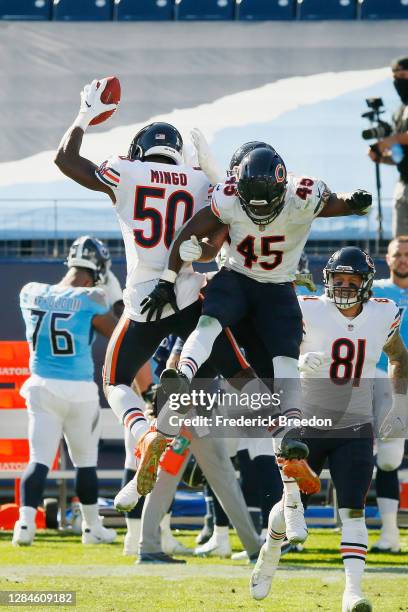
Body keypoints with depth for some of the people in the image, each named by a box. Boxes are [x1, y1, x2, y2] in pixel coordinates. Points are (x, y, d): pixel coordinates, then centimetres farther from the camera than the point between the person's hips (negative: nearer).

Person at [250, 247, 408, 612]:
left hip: (355, 429, 1)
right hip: (309, 426, -1)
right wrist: (300, 363, -35)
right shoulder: (310, 311, -11)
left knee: (353, 510, -10)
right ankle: (270, 554, 39)